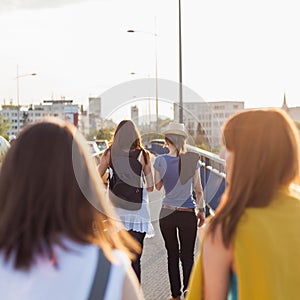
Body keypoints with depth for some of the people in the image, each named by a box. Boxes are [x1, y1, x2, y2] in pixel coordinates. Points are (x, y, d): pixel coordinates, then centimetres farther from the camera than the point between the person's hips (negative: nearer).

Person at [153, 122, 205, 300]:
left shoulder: (161, 161, -6)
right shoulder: (193, 159, -5)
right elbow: (198, 190, 0)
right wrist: (201, 211, 11)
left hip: (167, 214, 1)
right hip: (188, 214, 0)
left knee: (172, 255, 13)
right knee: (188, 256, 9)